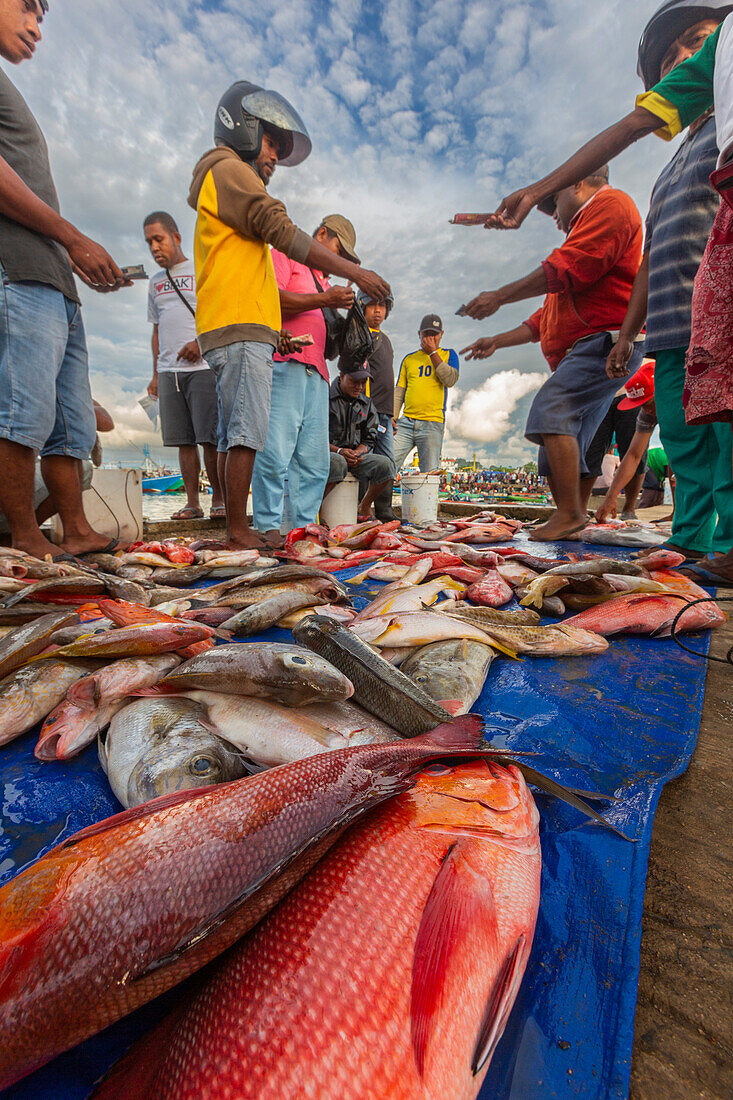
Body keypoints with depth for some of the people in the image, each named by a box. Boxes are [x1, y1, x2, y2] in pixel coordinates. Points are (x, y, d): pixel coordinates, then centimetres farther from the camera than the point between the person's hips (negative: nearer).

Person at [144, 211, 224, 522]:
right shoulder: (155, 282, 25)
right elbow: (157, 330, 26)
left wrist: (202, 342, -14)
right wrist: (156, 374, 19)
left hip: (202, 367, -5)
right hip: (169, 371, 5)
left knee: (209, 438, -12)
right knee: (184, 440, -1)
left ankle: (219, 500, -4)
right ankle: (192, 502, 2)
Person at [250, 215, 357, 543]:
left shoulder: (323, 280, 34)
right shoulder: (286, 256, 12)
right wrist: (324, 301, -8)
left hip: (316, 374, 8)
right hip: (284, 365, -8)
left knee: (315, 460, -1)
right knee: (275, 450, -15)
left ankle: (305, 526, 3)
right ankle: (267, 526, -11)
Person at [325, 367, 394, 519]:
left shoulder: (367, 404, 14)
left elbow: (370, 439, 15)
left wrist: (358, 453, -8)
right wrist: (338, 451, -17)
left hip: (356, 455, 5)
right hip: (327, 454, -4)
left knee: (385, 464, -22)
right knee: (338, 463, -40)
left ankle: (364, 508, -2)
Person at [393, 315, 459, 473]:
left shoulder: (448, 354, 14)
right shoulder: (409, 358, 19)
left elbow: (450, 380, -6)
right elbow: (399, 392, 15)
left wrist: (433, 352, -3)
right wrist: (392, 418, 2)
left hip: (433, 424, -2)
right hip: (406, 423, 3)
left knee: (430, 473, -9)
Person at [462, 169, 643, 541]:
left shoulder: (609, 203, 6)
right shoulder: (586, 226, 38)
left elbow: (567, 268, -13)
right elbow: (547, 318, 32)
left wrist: (500, 296, -7)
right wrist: (497, 341, 25)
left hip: (604, 340, -10)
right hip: (582, 351, 10)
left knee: (551, 410, -26)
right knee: (567, 450, 4)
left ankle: (569, 513, -28)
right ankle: (576, 518, 5)